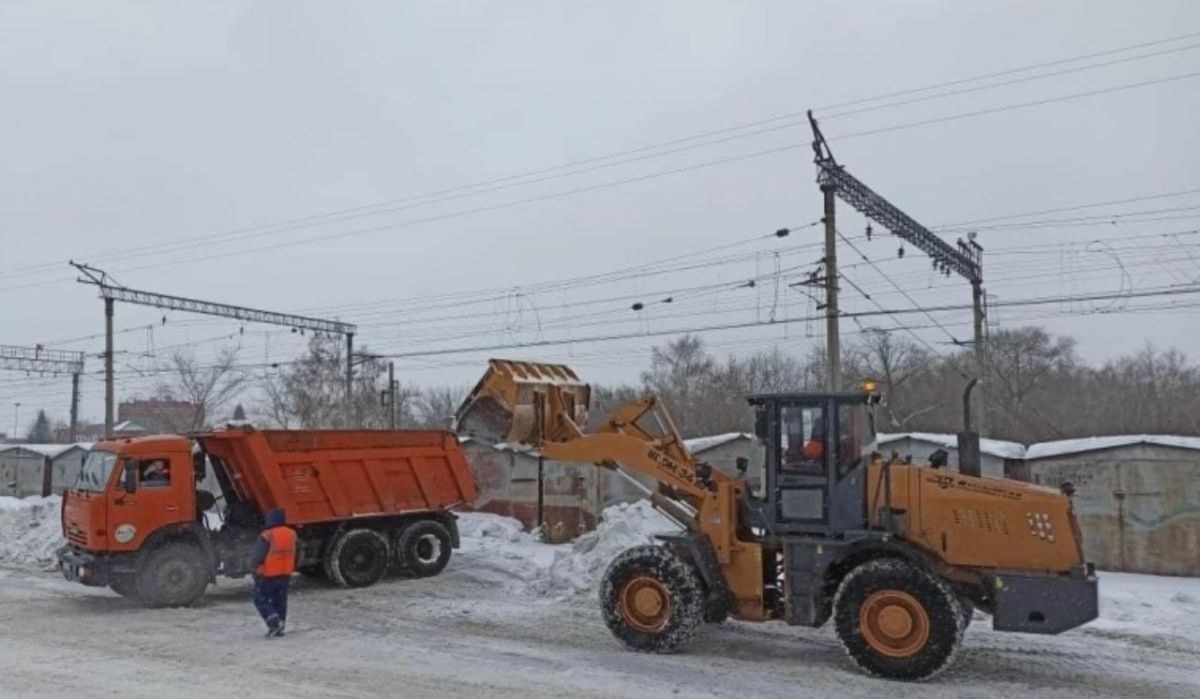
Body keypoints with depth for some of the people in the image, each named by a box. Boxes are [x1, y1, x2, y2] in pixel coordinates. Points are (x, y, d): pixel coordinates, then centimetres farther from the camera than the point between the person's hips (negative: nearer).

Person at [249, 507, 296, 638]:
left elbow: (257, 557, -16)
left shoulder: (267, 536, -19)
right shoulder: (291, 534, 2)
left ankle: (274, 622, -12)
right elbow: (293, 555, 11)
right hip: (285, 574, 6)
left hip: (267, 575, -6)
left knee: (261, 600, 4)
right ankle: (279, 628, 17)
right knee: (280, 601, 15)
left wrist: (254, 566, 3)